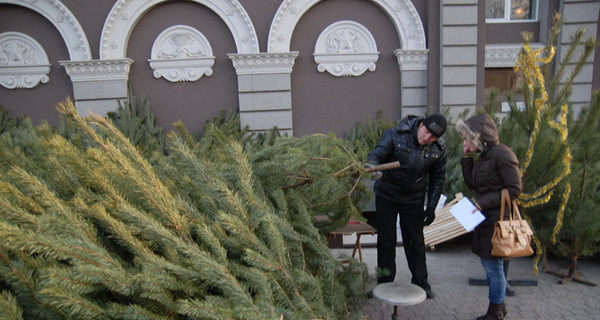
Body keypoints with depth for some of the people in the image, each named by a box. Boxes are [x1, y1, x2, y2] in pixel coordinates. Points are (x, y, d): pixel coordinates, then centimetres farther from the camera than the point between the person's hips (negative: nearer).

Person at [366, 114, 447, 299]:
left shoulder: (439, 150, -8)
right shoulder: (395, 135, -19)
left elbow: (437, 179, 3)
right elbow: (376, 154, -24)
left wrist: (431, 207, 1)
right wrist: (372, 166, -49)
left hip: (414, 200, 2)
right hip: (387, 196, -2)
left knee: (415, 241, 10)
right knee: (386, 240, 4)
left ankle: (420, 283, 27)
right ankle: (385, 284, 18)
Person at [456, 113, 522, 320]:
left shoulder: (502, 155, -16)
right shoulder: (484, 156, 11)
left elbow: (514, 189, -16)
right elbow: (471, 184, 14)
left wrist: (484, 203, -19)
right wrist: (466, 158, 5)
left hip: (498, 219, -9)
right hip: (486, 218, 9)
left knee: (493, 265, 1)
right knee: (487, 262, 17)